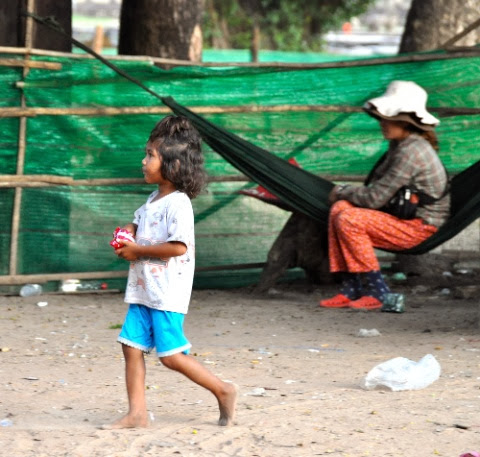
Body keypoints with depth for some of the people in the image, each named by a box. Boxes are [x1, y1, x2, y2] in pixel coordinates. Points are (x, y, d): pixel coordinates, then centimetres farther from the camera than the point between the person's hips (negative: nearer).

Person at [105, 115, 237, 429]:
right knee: (132, 346, 3)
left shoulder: (178, 204, -15)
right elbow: (139, 222, 32)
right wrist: (127, 233, 9)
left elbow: (178, 247, -24)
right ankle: (137, 413, 5)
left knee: (172, 355, -7)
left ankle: (223, 391, 8)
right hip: (143, 291, 9)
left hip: (167, 294, -9)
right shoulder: (153, 200, 14)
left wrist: (137, 250, -17)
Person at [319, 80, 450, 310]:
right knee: (339, 209, -2)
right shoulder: (399, 145, 11)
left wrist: (342, 192, -5)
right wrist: (346, 194, 2)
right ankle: (350, 289, -4)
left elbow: (376, 197, -20)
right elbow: (377, 186, 17)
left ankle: (376, 292, -14)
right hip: (405, 215, 10)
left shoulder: (411, 151, -21)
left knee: (349, 221, -22)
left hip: (420, 226, -10)